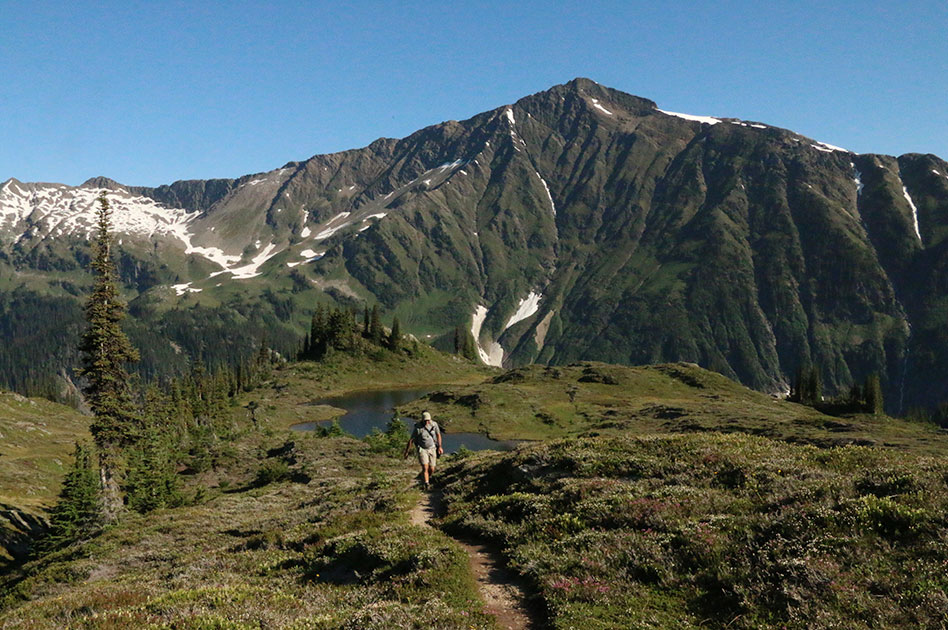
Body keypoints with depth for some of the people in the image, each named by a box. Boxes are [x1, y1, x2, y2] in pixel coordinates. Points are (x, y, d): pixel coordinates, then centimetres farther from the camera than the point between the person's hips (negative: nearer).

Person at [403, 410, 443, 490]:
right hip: (422, 449, -3)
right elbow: (411, 440, -9)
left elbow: (438, 434, 7)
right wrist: (406, 452, -3)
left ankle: (428, 478, 34)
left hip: (432, 449, 3)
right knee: (425, 467, -19)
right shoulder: (417, 428, -18)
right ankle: (427, 485, -13)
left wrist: (440, 447, 6)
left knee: (432, 469, 2)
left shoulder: (434, 424, -11)